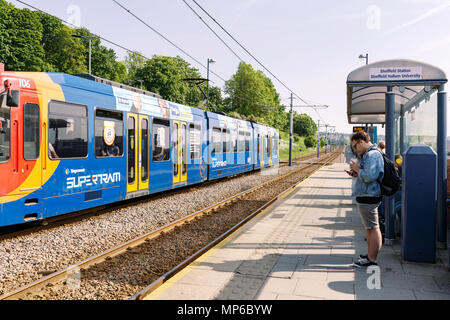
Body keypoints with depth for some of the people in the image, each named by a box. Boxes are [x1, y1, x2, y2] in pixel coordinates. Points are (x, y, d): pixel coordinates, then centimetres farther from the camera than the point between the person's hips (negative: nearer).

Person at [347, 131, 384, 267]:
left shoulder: (371, 155, -18)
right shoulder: (368, 154, 17)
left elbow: (370, 176, -27)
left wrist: (357, 169, -13)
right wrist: (357, 174, 10)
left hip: (368, 197, -11)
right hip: (366, 196, 11)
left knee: (373, 228, -4)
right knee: (369, 228, 19)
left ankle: (372, 260, 1)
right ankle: (370, 254, 30)